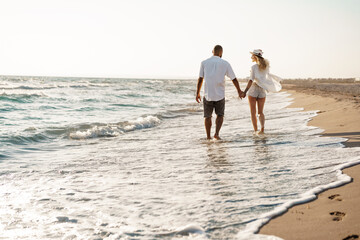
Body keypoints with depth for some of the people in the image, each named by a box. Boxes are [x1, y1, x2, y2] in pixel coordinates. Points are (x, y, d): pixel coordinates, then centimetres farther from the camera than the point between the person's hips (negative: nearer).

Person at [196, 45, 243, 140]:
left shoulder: (204, 62, 2)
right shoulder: (225, 63, 1)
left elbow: (200, 79, 0)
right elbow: (234, 79, 4)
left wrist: (197, 93, 8)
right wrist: (239, 91, 17)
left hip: (207, 95, 1)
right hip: (220, 95, -1)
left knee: (208, 116, 14)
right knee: (220, 115, 15)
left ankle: (208, 136, 17)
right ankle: (217, 133, -3)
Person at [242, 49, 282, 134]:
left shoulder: (254, 67, -13)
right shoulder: (266, 66, 4)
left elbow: (251, 80, -22)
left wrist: (245, 91, -25)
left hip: (253, 90, -5)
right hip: (262, 90, 5)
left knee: (253, 112, 8)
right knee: (260, 112, 11)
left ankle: (255, 130, 5)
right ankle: (262, 128, -13)